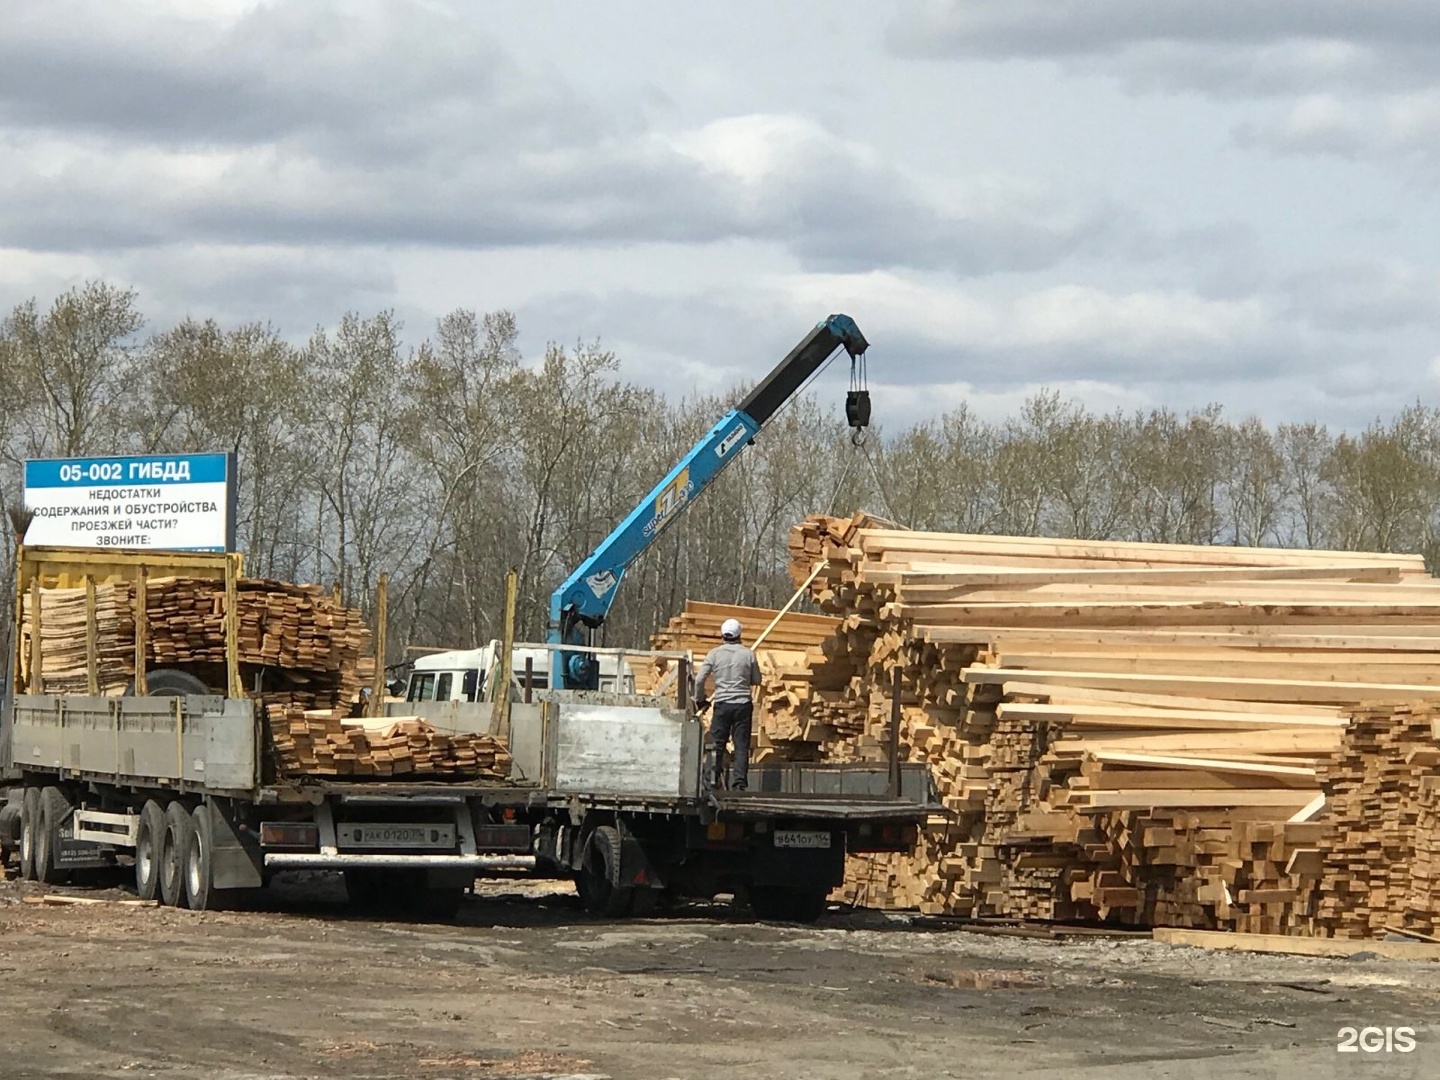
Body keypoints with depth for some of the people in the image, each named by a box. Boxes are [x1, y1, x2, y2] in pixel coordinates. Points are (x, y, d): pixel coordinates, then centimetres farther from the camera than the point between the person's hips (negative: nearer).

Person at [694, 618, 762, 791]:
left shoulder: (715, 653, -1)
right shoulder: (748, 654, -1)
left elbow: (700, 679, -3)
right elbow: (756, 680, 8)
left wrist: (699, 699, 13)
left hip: (722, 704, 0)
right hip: (743, 704, 0)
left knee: (717, 744, 7)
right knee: (741, 746, 2)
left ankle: (712, 779, 3)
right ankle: (739, 782, -3)